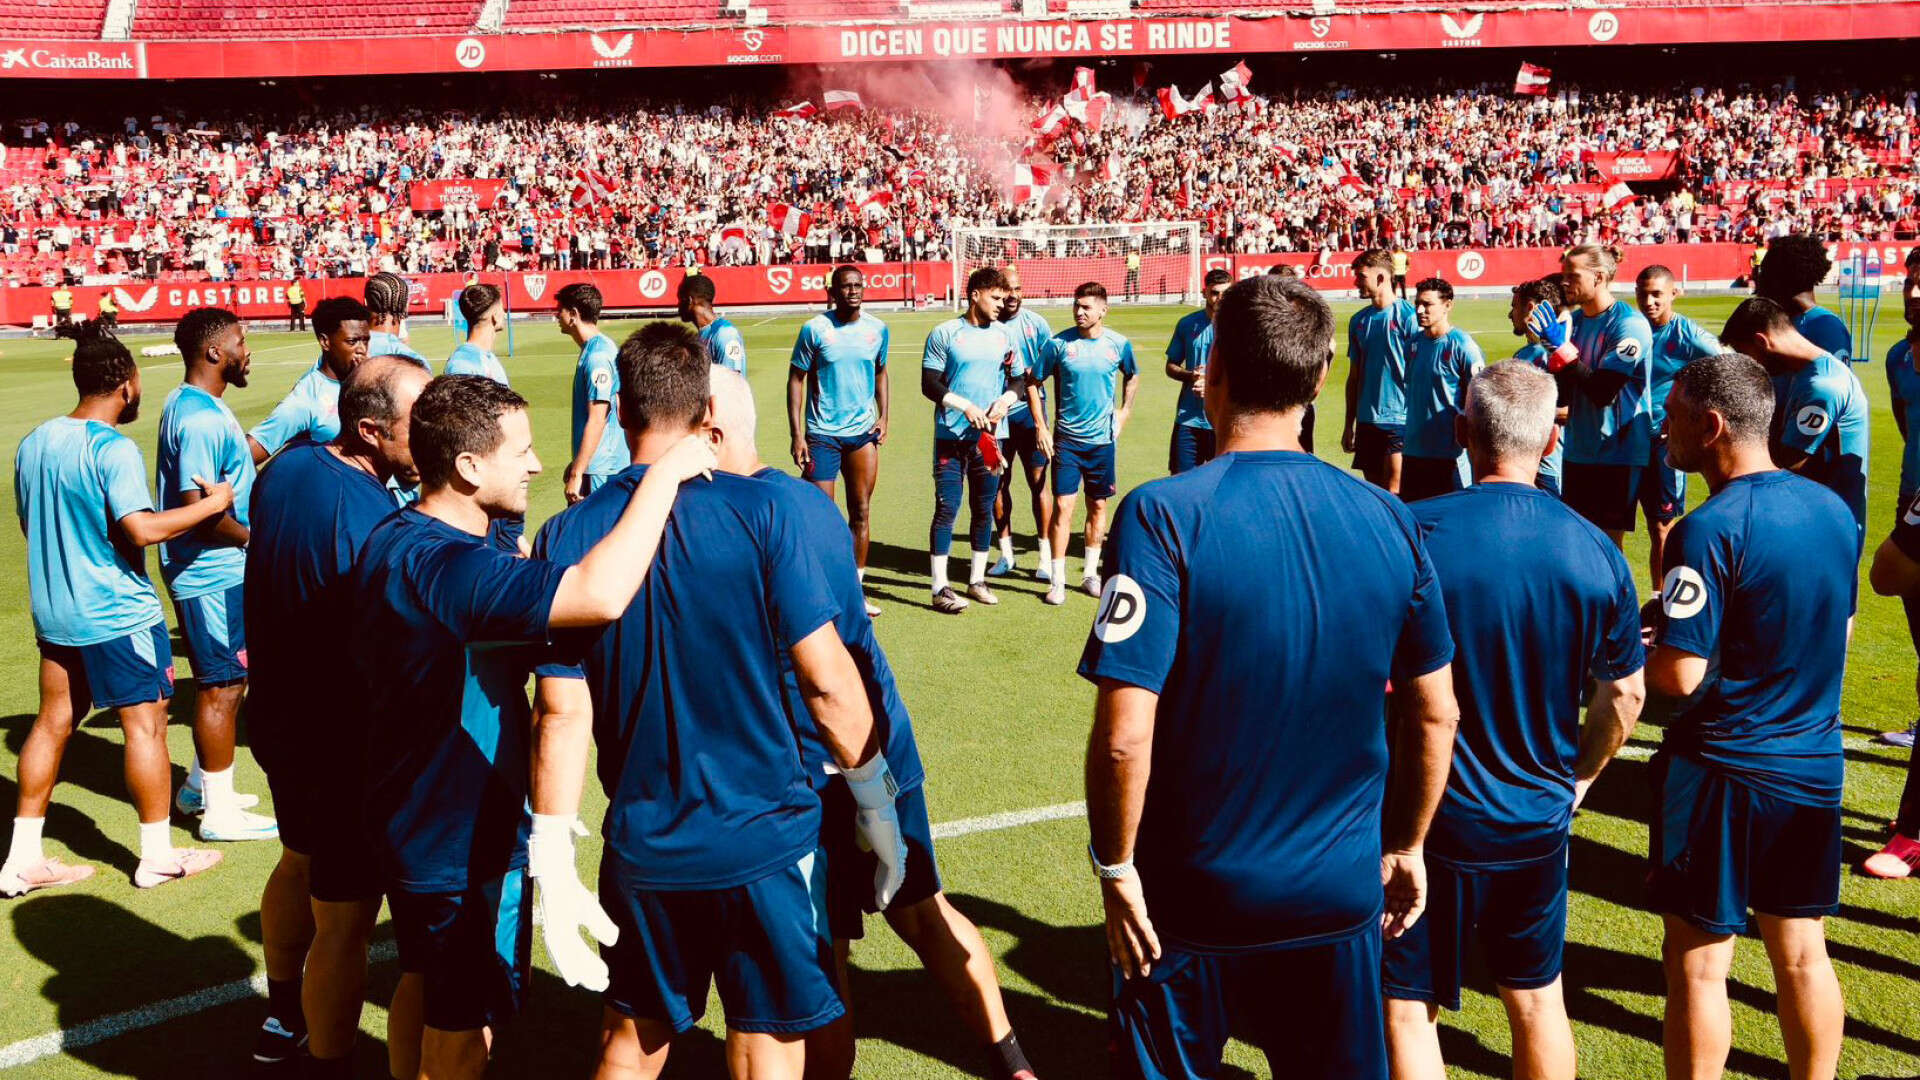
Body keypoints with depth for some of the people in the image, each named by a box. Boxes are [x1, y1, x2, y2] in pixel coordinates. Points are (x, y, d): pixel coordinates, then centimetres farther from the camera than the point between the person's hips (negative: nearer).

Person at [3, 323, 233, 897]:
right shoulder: (112, 448, -19)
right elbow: (142, 529, -28)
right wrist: (213, 502, -17)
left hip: (52, 610, 8)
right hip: (116, 613, -8)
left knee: (52, 723, 14)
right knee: (146, 723, 3)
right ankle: (157, 855, 12)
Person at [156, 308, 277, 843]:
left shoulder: (189, 405, 12)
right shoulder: (201, 418, -22)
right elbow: (198, 510, -27)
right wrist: (253, 535, -13)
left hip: (218, 571, 10)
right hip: (213, 574, -10)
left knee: (223, 681, 20)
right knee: (223, 687, -1)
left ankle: (201, 785, 33)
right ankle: (220, 811, 10)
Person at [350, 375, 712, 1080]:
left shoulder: (395, 541, 2)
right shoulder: (442, 565, -32)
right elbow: (601, 596, -45)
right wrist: (668, 472, -35)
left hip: (414, 826, 10)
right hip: (464, 846, -10)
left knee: (429, 990, 27)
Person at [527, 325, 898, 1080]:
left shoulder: (567, 537, -5)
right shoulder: (757, 511, -12)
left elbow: (562, 713, -5)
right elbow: (828, 683, -12)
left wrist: (551, 865, 1)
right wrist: (878, 806, 0)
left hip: (644, 849, 3)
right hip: (767, 842, -2)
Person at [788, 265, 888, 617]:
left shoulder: (877, 330, 4)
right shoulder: (815, 329, -7)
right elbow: (796, 379, -3)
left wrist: (883, 417, 7)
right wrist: (797, 434, -8)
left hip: (863, 432, 4)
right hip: (822, 433, -4)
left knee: (861, 512, 7)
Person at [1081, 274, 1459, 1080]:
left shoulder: (1164, 516, -19)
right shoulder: (1388, 520, -5)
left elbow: (1124, 737, -23)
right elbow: (1434, 716, 3)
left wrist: (1115, 868, -7)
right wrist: (1406, 847, 17)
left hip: (1190, 897, -3)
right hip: (1343, 893, 3)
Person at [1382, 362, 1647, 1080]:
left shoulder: (1411, 532, -17)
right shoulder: (1594, 549, -4)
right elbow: (1626, 693, 5)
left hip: (1433, 815, -4)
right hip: (1541, 820, 5)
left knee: (1408, 1009, 8)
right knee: (1538, 999, 21)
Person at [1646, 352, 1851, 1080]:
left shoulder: (1709, 532, -21)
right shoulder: (1832, 509, 2)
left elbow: (1678, 676, -21)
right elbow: (1837, 632, 13)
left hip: (1721, 773, -7)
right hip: (1815, 766, 7)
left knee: (1698, 966, 5)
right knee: (1803, 956, 17)